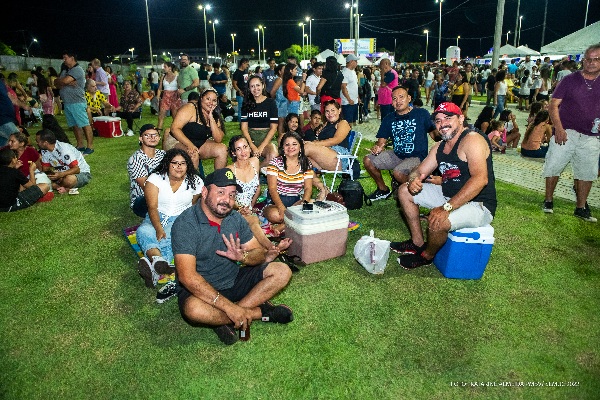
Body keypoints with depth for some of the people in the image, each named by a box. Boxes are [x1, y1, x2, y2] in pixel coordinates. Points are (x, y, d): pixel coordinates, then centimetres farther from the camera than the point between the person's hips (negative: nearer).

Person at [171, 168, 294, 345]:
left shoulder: (235, 219, 0)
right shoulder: (185, 224, -20)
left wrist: (243, 256, -24)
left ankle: (225, 321, -16)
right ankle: (259, 312, -15)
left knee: (282, 272, -9)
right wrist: (229, 307, -33)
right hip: (202, 289, -5)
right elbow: (187, 277, -29)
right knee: (193, 308, -39)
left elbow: (259, 253, 2)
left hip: (234, 281, 6)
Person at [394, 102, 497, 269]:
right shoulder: (440, 146, 9)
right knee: (404, 191, 10)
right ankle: (417, 243, 16)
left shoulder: (472, 139, -19)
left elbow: (480, 179, -32)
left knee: (437, 222, -35)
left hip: (478, 205, -9)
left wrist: (446, 208, -37)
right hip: (449, 196, 9)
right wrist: (413, 180, -16)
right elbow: (420, 171, 12)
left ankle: (427, 256, 0)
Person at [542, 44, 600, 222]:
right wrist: (559, 128, -16)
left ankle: (581, 208, 19)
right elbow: (553, 105, -4)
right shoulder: (570, 80, -1)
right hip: (566, 133, -3)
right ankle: (548, 201, 17)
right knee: (553, 167, -1)